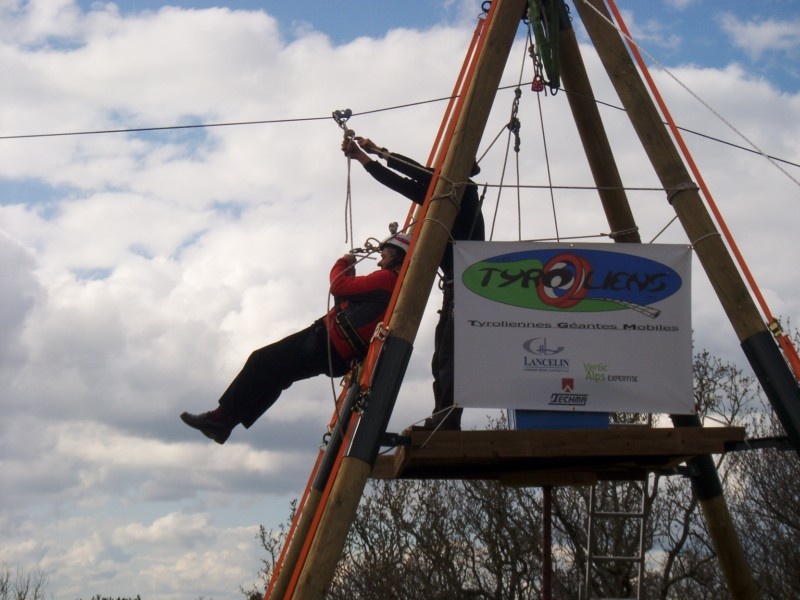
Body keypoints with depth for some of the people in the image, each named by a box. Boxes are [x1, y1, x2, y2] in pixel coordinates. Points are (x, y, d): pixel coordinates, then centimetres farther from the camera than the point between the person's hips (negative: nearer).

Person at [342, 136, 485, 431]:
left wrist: (379, 151, -8)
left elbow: (423, 176, -13)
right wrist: (363, 157, 16)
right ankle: (442, 424, 0)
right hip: (454, 286, 10)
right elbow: (406, 185, 19)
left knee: (449, 356, -20)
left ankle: (445, 422, -28)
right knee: (442, 360, 3)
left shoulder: (466, 192, -3)